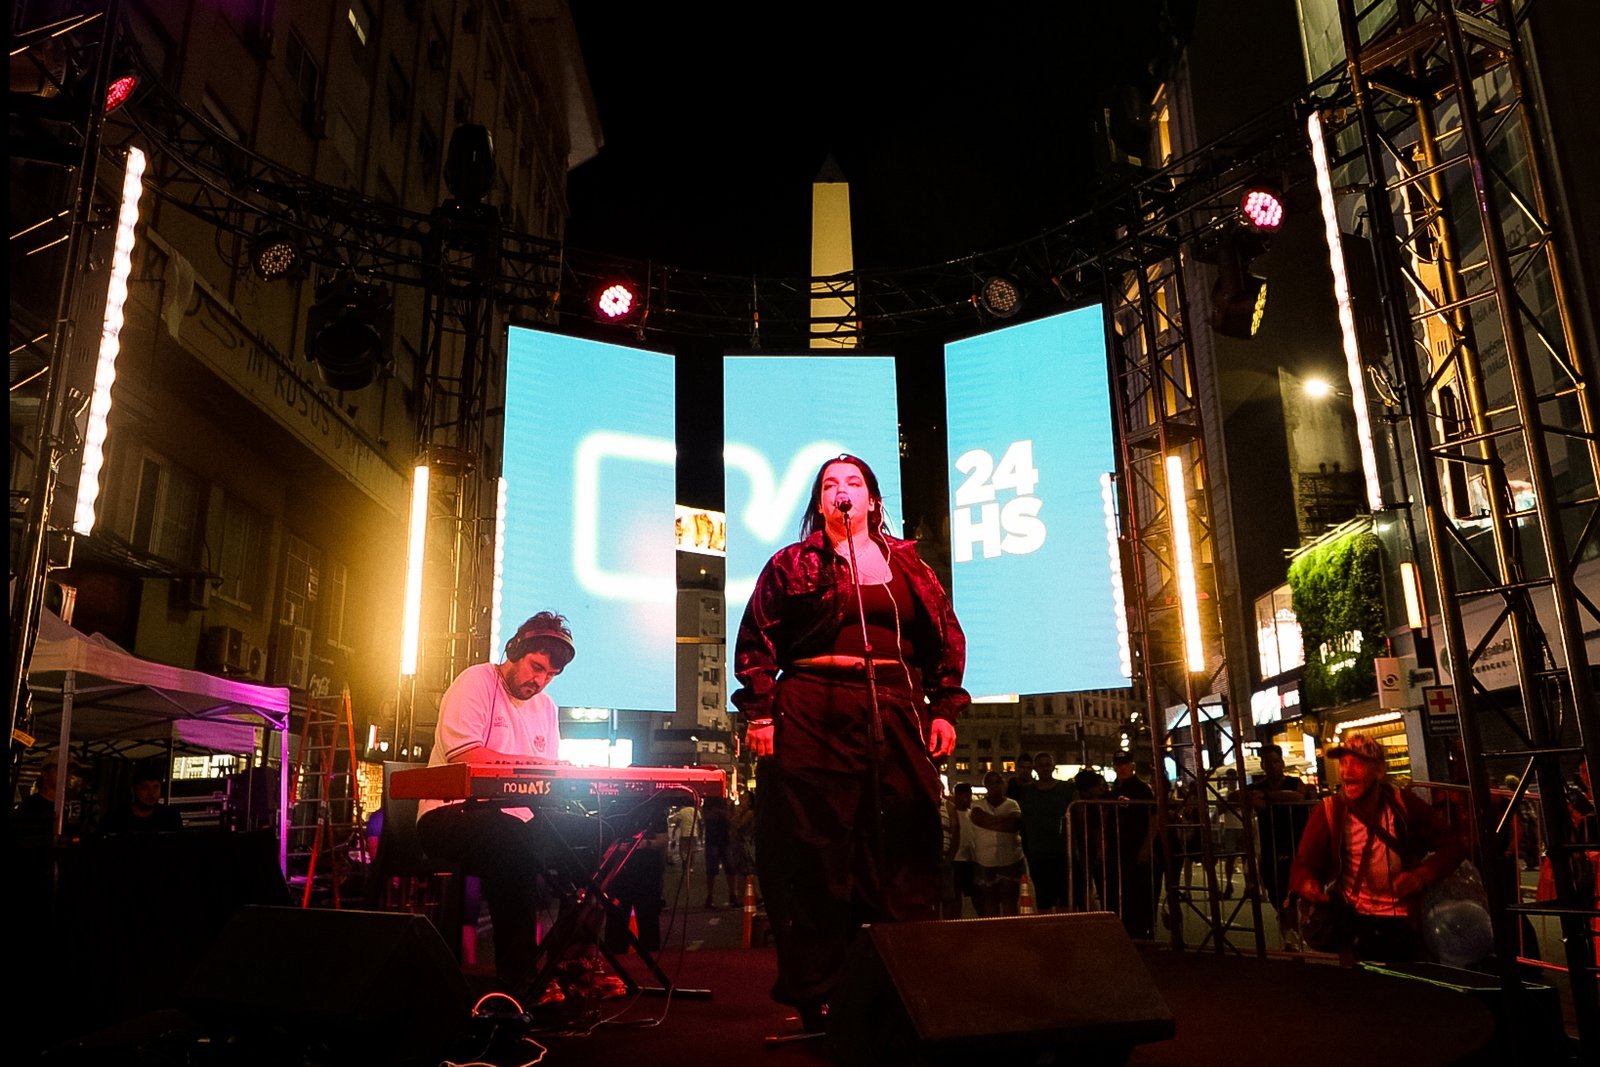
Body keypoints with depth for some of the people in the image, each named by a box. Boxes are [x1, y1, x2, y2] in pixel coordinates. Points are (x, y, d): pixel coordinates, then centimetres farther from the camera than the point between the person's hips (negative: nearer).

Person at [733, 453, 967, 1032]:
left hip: (897, 719, 3)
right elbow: (755, 641, 3)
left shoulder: (907, 563, 15)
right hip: (812, 719, -2)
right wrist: (759, 712, -6)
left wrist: (944, 708, 7)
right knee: (814, 854, -1)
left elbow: (948, 637, 15)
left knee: (903, 853, 4)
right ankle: (816, 998, 9)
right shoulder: (792, 563, 8)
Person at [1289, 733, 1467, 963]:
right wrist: (1307, 883, -28)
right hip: (1356, 922, -1)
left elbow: (1453, 845, 5)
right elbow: (1303, 864, -5)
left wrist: (1423, 875, -11)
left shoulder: (1403, 804, -2)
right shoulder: (1328, 812, -5)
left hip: (1407, 921, 1)